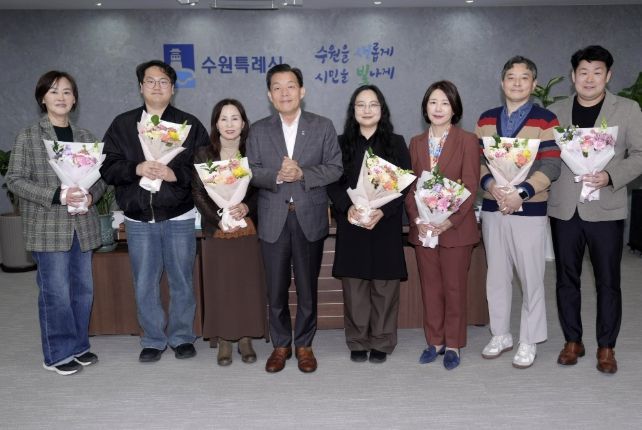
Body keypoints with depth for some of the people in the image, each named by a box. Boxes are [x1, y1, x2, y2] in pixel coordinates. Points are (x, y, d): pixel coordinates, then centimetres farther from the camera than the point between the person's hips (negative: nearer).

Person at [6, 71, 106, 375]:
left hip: (82, 225, 4)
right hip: (48, 227, -4)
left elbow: (100, 177, 13)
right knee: (56, 291, -2)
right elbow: (15, 180, -5)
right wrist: (57, 196, -17)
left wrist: (91, 195, -9)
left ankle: (78, 346, 26)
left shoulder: (85, 137, 11)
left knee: (83, 289, 10)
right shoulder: (28, 137, 0)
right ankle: (58, 354, 14)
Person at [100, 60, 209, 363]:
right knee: (144, 284, 9)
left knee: (181, 281, 8)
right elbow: (107, 167, 1)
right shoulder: (122, 124, 7)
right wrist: (135, 169, -17)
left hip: (179, 217, -1)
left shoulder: (190, 124, 4)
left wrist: (176, 174, -19)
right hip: (138, 219, 1)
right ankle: (153, 340, 24)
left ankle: (181, 337, 25)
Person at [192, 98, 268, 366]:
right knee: (220, 286, 3)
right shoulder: (203, 155, 3)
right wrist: (219, 218, -13)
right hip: (216, 232, 0)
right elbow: (198, 193, 0)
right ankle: (224, 341, 15)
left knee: (248, 284, 4)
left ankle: (246, 339, 18)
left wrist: (246, 207, -17)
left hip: (248, 231, 1)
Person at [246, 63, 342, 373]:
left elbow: (335, 168, -3)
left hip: (310, 218, -1)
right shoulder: (258, 130, 7)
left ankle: (304, 345, 26)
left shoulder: (323, 127, 3)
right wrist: (276, 175, -18)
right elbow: (250, 172, 1)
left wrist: (302, 173, -18)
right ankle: (280, 345, 26)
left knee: (307, 287, 9)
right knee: (276, 289, 9)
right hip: (273, 220, 1)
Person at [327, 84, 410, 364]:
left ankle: (381, 343, 16)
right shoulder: (341, 143, 8)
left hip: (386, 225, 0)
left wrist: (382, 211, -14)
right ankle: (357, 342, 17)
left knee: (385, 286, 3)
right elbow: (332, 184, 4)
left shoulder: (396, 143, 6)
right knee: (354, 286, 4)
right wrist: (348, 207, -15)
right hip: (351, 226, 1)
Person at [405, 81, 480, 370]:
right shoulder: (416, 143, 10)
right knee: (430, 287, 11)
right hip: (423, 229, 4)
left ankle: (453, 344, 20)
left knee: (454, 288, 6)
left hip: (456, 227, -3)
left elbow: (470, 187, -7)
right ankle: (435, 341, 25)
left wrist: (450, 221, -17)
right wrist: (417, 219, -9)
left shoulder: (467, 141, -2)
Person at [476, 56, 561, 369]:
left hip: (529, 209, -4)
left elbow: (550, 166, -9)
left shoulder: (546, 120, -2)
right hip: (492, 208, 4)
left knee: (531, 278, 3)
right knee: (496, 275, 12)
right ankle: (500, 335, 26)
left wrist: (520, 192, -21)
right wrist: (490, 185, -13)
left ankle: (528, 342, 18)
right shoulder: (486, 119, 10)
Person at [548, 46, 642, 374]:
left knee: (608, 281, 5)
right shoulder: (556, 112, 10)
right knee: (566, 279, 10)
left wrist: (610, 176, -17)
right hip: (563, 209, 2)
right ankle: (572, 341, 25)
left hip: (605, 209, -2)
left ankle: (606, 347, 20)